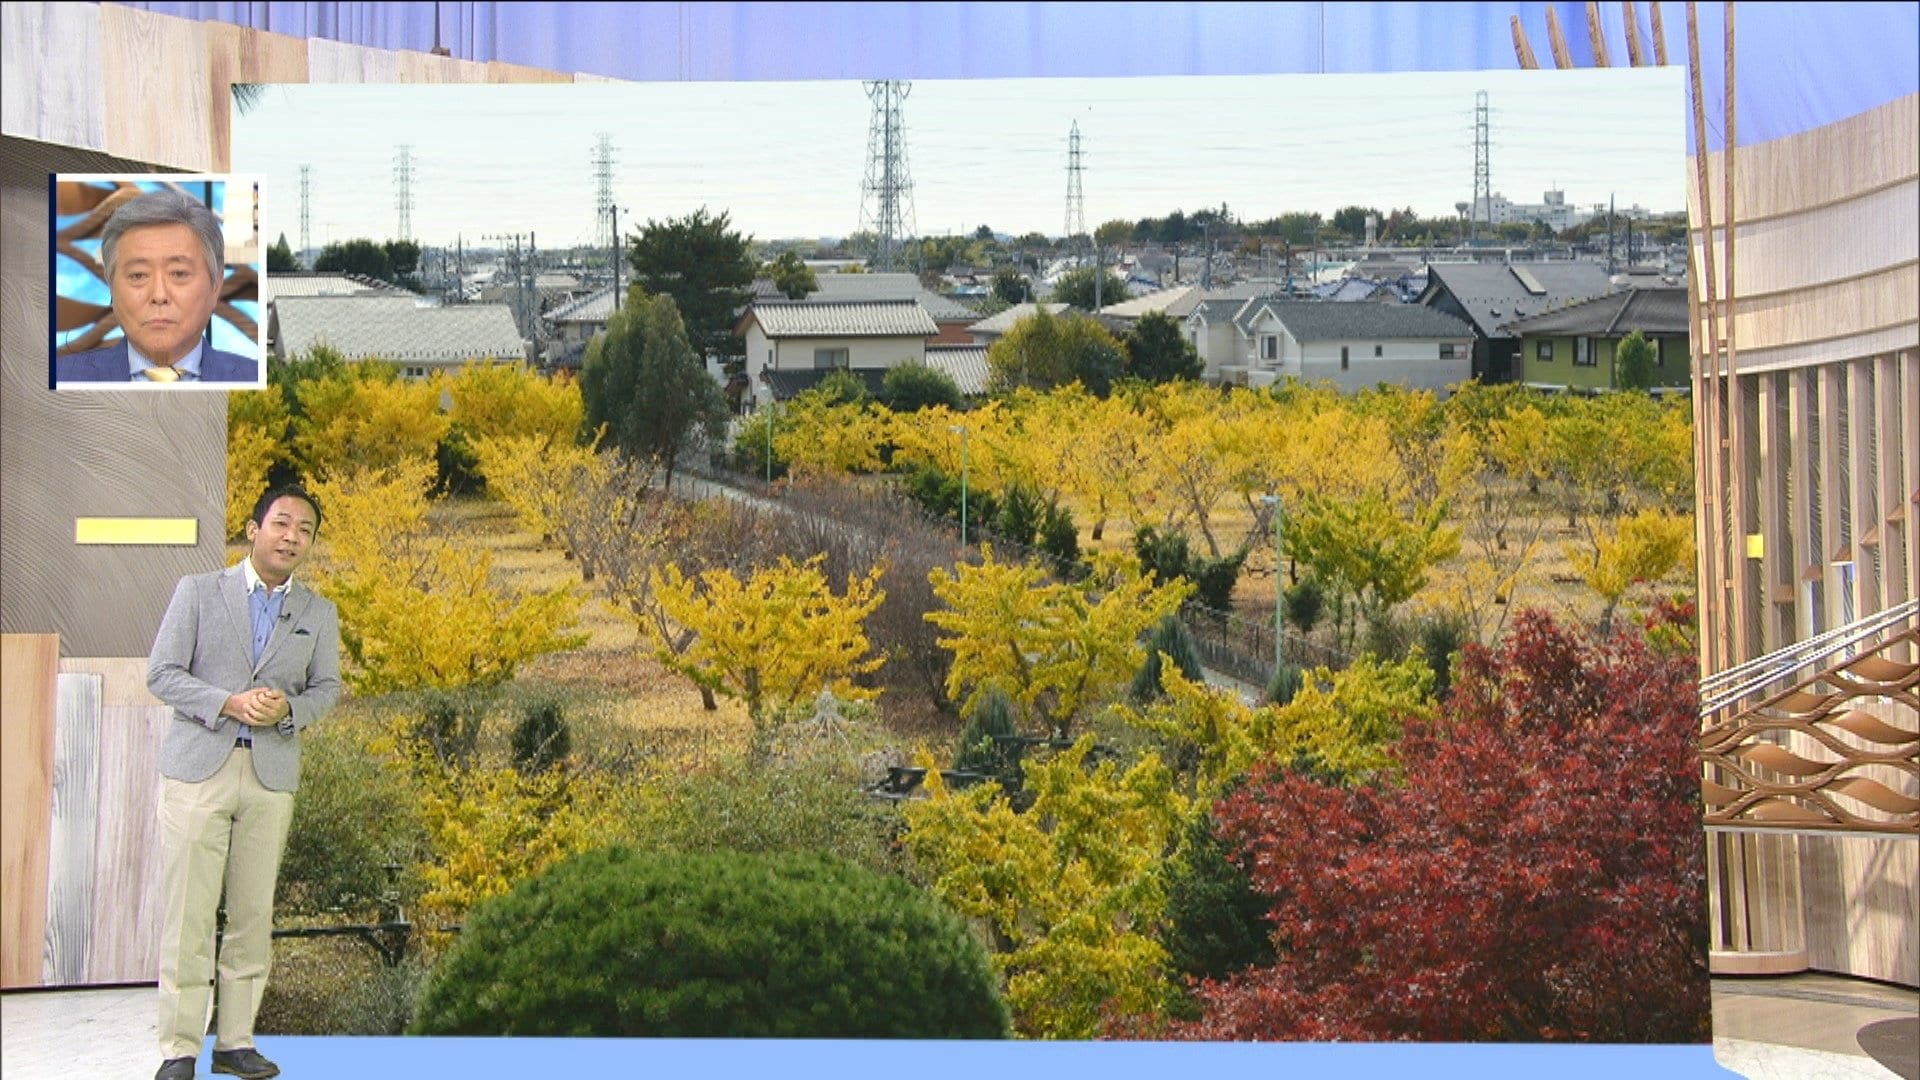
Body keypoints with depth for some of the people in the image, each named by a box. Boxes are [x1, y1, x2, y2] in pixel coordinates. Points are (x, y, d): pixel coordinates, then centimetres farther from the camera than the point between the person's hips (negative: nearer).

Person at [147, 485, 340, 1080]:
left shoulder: (318, 614, 12)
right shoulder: (197, 591, 4)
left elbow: (326, 687, 12)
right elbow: (162, 672, -1)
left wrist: (288, 709, -11)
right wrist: (229, 703, -15)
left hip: (272, 774, 3)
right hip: (198, 765, -3)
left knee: (253, 913, 4)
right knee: (186, 912, -6)